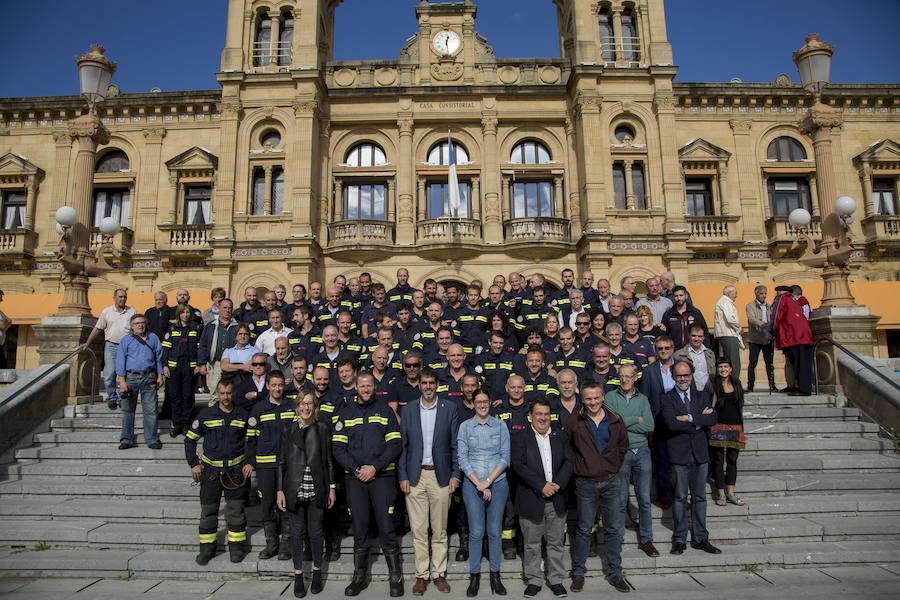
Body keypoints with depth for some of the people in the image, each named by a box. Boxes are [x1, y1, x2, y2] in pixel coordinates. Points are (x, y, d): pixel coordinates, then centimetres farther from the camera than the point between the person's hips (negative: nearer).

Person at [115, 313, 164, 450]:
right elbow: (120, 360, 1)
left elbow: (159, 357, 14)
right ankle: (126, 439, 17)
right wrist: (122, 380, -7)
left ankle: (152, 439, 6)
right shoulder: (126, 340, 5)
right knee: (128, 410, 7)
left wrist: (160, 375, 8)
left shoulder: (153, 338, 12)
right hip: (131, 377, 0)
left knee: (151, 410, 0)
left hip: (149, 377, 1)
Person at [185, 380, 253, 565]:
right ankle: (207, 548, 20)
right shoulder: (206, 414, -1)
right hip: (211, 469, 0)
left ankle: (237, 546, 18)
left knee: (236, 511, 4)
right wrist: (194, 464, 2)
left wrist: (251, 463, 1)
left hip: (236, 470, 0)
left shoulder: (243, 415, 1)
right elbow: (190, 439, 9)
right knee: (208, 511, 6)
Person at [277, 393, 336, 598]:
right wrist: (279, 490, 0)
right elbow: (281, 462, 5)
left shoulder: (322, 429, 3)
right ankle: (298, 576, 21)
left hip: (316, 489, 0)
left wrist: (331, 487, 2)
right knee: (297, 532, 7)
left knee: (316, 531, 7)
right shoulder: (287, 430, 4)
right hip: (294, 489, 0)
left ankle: (317, 573, 25)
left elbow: (328, 460, 5)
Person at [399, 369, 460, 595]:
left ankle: (439, 574, 21)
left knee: (439, 530, 8)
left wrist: (455, 475, -3)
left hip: (441, 476, -1)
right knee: (418, 530, 5)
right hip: (415, 477, 1)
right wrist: (403, 476, -1)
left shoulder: (450, 408, 1)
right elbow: (402, 445, 5)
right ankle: (421, 575, 17)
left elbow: (455, 444, 2)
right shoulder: (408, 410, 5)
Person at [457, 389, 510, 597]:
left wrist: (489, 481, -10)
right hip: (472, 484, 0)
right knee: (476, 532, 2)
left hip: (498, 483, 1)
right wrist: (479, 483, -10)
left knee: (494, 531, 7)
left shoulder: (500, 425, 2)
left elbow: (505, 457, -1)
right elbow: (462, 458, -2)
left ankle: (495, 575, 19)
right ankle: (474, 576, 15)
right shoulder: (465, 426, 1)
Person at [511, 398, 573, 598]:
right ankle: (534, 580, 23)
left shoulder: (560, 437, 10)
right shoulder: (519, 437, -2)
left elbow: (568, 462, 2)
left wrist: (557, 484, -14)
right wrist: (541, 486, -17)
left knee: (556, 542, 12)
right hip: (531, 500, -3)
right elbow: (518, 465, -12)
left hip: (556, 500, 3)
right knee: (532, 543, 8)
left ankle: (556, 579, 27)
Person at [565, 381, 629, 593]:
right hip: (585, 483, -2)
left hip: (610, 482, 2)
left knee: (615, 529, 8)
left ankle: (615, 573, 22)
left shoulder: (615, 421, 1)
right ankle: (578, 573, 19)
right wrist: (580, 466, 4)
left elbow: (623, 445, 16)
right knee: (583, 530, 7)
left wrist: (614, 466, 11)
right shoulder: (573, 422, -6)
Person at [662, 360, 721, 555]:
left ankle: (700, 538, 20)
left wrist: (689, 418, -15)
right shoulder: (667, 399, -3)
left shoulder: (702, 395, 9)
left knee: (700, 497, 10)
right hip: (679, 454, -3)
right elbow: (671, 423, -18)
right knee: (680, 497, 3)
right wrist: (699, 420, -13)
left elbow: (712, 419, -6)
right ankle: (679, 539, 14)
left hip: (700, 453, 3)